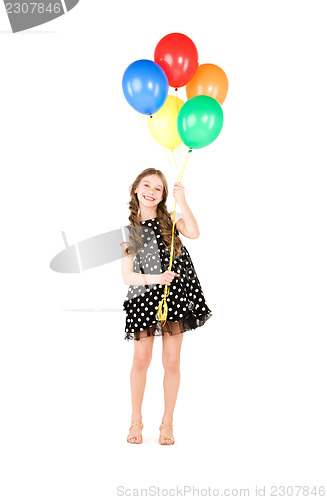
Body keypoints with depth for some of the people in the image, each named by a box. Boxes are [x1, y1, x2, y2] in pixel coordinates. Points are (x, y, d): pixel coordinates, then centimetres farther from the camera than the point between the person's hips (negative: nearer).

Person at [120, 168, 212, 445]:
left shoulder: (170, 220, 6)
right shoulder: (131, 231, 8)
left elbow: (194, 233, -17)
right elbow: (127, 276, 2)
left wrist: (182, 201, -17)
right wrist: (155, 278, -13)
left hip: (175, 295, 0)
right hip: (145, 297, 0)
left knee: (172, 361, 2)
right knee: (141, 360, 0)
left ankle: (167, 423, 17)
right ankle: (136, 421, 18)